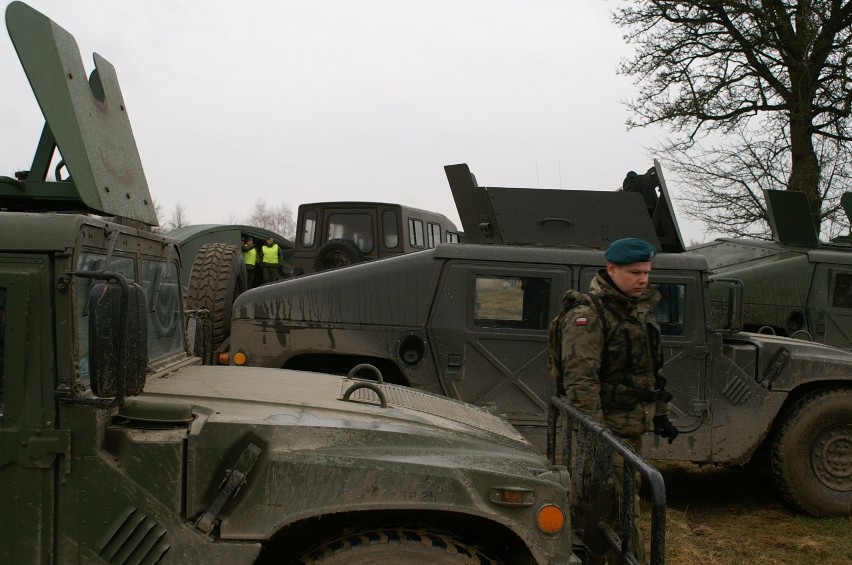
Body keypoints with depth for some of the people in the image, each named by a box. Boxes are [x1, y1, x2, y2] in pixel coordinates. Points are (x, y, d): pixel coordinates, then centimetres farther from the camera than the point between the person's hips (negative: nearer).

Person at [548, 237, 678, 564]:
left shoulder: (640, 310, 12)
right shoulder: (587, 314, -17)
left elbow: (651, 369, 21)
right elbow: (580, 379, -25)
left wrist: (660, 415, 20)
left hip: (633, 426, 9)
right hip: (607, 426, -9)